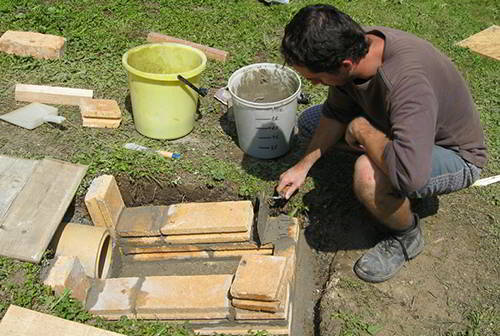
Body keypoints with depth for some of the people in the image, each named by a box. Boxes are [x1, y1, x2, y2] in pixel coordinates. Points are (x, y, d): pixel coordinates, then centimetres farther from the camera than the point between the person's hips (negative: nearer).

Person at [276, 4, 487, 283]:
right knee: (309, 122, 8)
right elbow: (336, 111, 0)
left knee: (368, 176, -38)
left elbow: (410, 175, -53)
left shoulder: (408, 81, -42)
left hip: (455, 154, -7)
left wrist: (361, 129, -35)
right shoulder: (355, 45, -18)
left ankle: (407, 237, -6)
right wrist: (304, 165, -5)